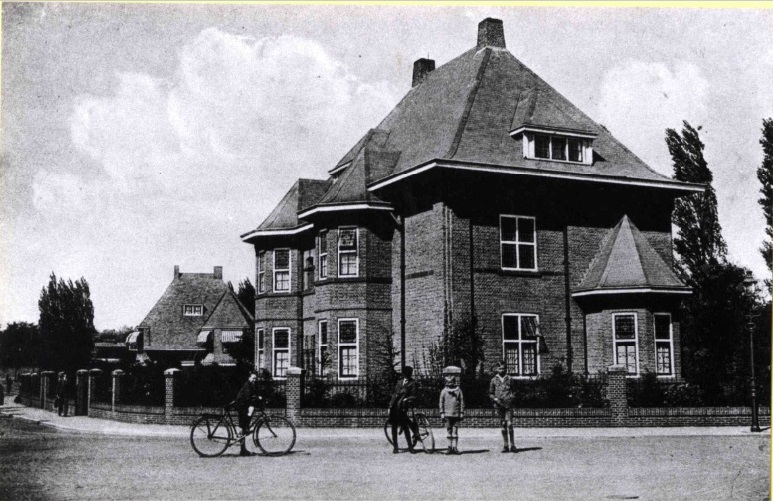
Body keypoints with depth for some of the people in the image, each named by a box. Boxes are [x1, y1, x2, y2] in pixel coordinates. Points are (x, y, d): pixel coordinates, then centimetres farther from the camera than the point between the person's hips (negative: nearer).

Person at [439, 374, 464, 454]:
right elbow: (441, 403, 7)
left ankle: (455, 447, 1)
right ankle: (450, 447, 8)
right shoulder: (444, 391, 6)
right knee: (448, 431, 3)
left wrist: (462, 413, 2)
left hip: (456, 414, -1)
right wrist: (442, 413, 1)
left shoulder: (458, 390, 5)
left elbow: (462, 402, 7)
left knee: (455, 431, -1)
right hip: (447, 414, 1)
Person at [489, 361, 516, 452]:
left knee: (509, 424, -9)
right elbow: (490, 393, 11)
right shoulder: (494, 380, 7)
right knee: (503, 425, 5)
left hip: (508, 404, -2)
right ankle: (506, 446, 11)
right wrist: (495, 399, -6)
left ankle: (512, 445, -3)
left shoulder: (509, 379, 5)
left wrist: (511, 397, -6)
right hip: (499, 406, 2)